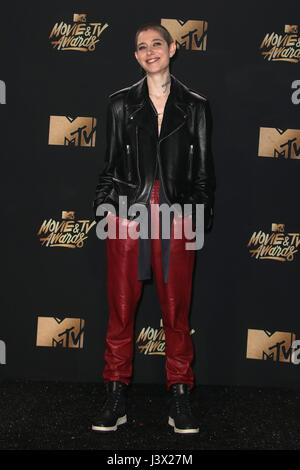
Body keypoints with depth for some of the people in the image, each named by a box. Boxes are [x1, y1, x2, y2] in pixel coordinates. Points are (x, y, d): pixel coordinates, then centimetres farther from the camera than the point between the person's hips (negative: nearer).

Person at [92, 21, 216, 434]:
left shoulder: (195, 105, 10)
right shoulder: (121, 103, 11)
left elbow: (204, 169, 10)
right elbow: (111, 164, 12)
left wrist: (199, 213, 1)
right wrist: (107, 206, 3)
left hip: (176, 218, 0)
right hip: (128, 214, 1)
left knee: (177, 310, 3)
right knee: (121, 309, 3)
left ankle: (180, 397, 15)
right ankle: (116, 397, 13)